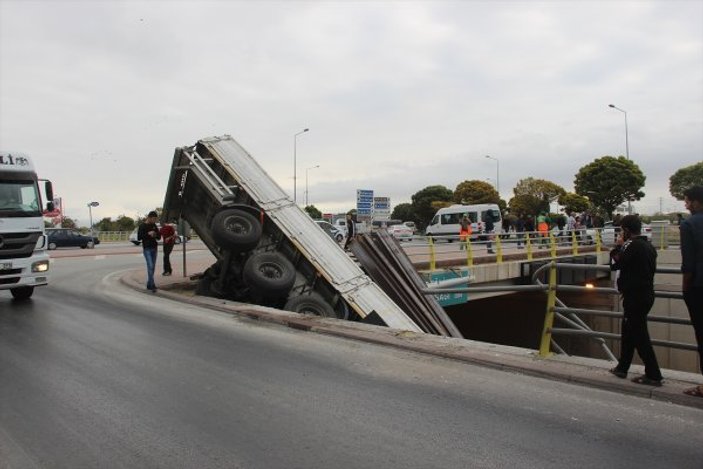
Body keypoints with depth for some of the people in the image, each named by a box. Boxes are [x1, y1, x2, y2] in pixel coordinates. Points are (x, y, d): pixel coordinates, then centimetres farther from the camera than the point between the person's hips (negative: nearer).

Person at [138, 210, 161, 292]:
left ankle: (149, 284, 14)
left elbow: (159, 237, 13)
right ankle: (152, 285, -16)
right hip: (147, 249, -5)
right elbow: (139, 237, -7)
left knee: (152, 267, 6)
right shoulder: (142, 226, -4)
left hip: (154, 248, 5)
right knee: (150, 266, -14)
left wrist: (156, 235, -8)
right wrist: (148, 234, -16)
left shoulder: (154, 226, 11)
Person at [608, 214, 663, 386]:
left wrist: (618, 246, -1)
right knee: (628, 331, 18)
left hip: (635, 296, -10)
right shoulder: (649, 246, 11)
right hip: (646, 293, 10)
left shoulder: (633, 245, -18)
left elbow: (615, 264, -14)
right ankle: (622, 368, 27)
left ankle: (653, 375, 1)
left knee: (639, 335, -3)